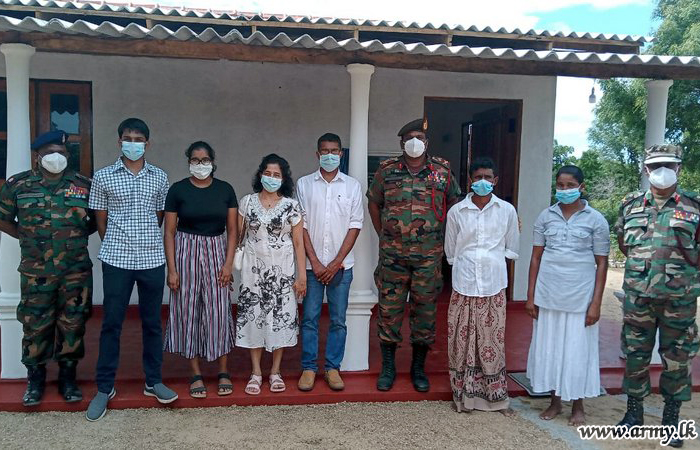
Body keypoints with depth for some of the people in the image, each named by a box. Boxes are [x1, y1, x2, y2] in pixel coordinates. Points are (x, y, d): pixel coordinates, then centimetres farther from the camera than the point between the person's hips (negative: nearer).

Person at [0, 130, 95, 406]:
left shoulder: (83, 185, 1)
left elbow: (98, 218, 12)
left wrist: (78, 236, 2)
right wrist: (27, 237, 2)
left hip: (76, 272, 1)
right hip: (36, 273, 0)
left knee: (72, 325, 8)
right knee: (35, 327, 7)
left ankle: (68, 377, 23)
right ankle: (35, 379, 25)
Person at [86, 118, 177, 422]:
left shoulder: (159, 177, 7)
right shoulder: (103, 177, 2)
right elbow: (101, 220, 7)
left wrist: (145, 240, 13)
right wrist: (116, 246, 9)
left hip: (152, 259, 2)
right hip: (116, 260, -1)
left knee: (152, 322, 10)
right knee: (111, 323, 4)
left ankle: (153, 382, 23)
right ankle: (104, 388, 17)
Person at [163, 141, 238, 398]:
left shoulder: (225, 190, 3)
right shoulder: (178, 190, -1)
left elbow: (232, 229, 4)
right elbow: (169, 231, -1)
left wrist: (228, 263, -5)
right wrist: (171, 269, -6)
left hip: (216, 252, 1)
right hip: (186, 252, 0)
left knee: (218, 311, 1)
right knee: (188, 311, 3)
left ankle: (223, 372, 15)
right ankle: (196, 374, 15)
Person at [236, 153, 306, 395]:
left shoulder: (291, 205, -2)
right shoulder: (247, 201, 2)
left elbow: (298, 242, -3)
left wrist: (302, 275, -6)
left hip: (282, 269, -1)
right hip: (253, 268, 1)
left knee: (280, 316, 3)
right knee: (253, 316, 3)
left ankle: (275, 372, 19)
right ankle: (256, 373, 16)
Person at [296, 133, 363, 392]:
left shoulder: (353, 186, 4)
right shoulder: (304, 184, 4)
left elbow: (355, 226, 0)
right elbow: (301, 225, 1)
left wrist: (336, 263, -7)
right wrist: (315, 262, -7)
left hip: (341, 264, 0)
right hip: (311, 264, 0)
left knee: (338, 320, 6)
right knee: (309, 318, 5)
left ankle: (332, 368, 18)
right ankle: (308, 368, 17)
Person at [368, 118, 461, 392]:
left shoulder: (442, 170, 3)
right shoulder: (387, 170, 4)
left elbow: (453, 204, 12)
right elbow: (374, 203, 14)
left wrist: (442, 236, 6)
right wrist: (383, 234, 8)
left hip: (429, 256, 0)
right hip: (392, 254, 0)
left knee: (425, 310, 8)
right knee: (389, 309, 4)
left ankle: (418, 368, 24)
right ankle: (388, 367, 20)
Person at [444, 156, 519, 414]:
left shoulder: (507, 210, 3)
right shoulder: (456, 211, 1)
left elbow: (512, 248, 13)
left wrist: (492, 260, 8)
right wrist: (465, 265, 9)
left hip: (493, 285, 0)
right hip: (464, 285, 0)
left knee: (493, 339, 6)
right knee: (462, 339, 4)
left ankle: (497, 396, 20)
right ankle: (463, 395, 18)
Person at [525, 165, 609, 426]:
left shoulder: (596, 220, -2)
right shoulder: (546, 216, 4)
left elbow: (601, 263, -1)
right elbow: (536, 257, 5)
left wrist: (596, 303, -7)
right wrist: (530, 296, 2)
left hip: (580, 297, -2)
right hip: (548, 295, 2)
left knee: (578, 350, 7)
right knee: (549, 347, 10)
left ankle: (578, 406, 25)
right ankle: (555, 402, 27)